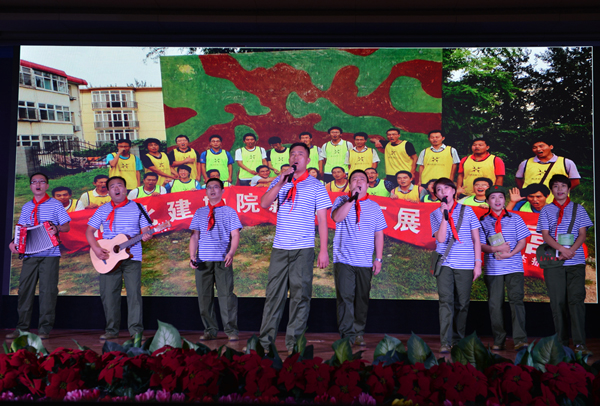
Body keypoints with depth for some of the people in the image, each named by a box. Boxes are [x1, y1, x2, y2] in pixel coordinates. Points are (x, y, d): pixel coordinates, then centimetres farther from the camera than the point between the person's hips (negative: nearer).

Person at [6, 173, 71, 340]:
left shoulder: (55, 205, 5)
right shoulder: (26, 207, 17)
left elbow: (67, 226, 3)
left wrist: (57, 228, -17)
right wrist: (14, 241, 1)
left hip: (50, 254, -4)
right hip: (29, 254, 4)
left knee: (48, 291, -5)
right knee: (25, 289, 2)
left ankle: (44, 329, 0)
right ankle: (22, 327, 11)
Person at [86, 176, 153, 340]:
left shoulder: (137, 208, 5)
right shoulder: (103, 210, 9)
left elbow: (146, 230, 3)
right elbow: (89, 231, 7)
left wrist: (146, 236, -22)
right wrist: (96, 249, -9)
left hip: (132, 257, -2)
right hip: (109, 258, 2)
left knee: (134, 293, -6)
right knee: (108, 294, 4)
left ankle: (136, 330, 1)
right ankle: (112, 330, 16)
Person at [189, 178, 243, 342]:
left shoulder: (229, 212, 8)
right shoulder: (199, 213, 17)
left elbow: (235, 235, 1)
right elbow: (194, 236, 13)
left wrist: (231, 253, -16)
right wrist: (192, 256, 0)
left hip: (222, 260, -3)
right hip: (203, 260, 3)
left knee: (226, 294, -6)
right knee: (204, 296, 3)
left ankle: (231, 331, 2)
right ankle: (210, 330, 13)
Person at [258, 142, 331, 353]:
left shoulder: (316, 186, 3)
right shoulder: (279, 181, 11)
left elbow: (322, 219, 0)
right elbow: (264, 203, -2)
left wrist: (324, 250, -6)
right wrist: (281, 182, -14)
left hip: (303, 249, -2)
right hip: (279, 247, 2)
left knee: (300, 295, 0)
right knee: (274, 293, 5)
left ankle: (294, 342, 9)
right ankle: (265, 339, 13)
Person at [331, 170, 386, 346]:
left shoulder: (374, 206, 13)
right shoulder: (341, 200, 8)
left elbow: (379, 234, 12)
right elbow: (337, 218, -13)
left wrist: (378, 259, 6)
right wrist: (352, 198, -15)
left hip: (365, 263, 2)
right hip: (343, 259, -2)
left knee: (362, 299, 5)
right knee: (345, 298, -5)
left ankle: (359, 333, 17)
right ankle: (347, 335, 0)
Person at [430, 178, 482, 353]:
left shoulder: (467, 211, 9)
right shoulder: (435, 214, 9)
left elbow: (476, 239, 9)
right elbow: (440, 238, -5)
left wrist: (478, 263, 3)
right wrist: (444, 215, -10)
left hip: (465, 265, 1)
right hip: (444, 264, 0)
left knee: (462, 303, 3)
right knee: (446, 301, -8)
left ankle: (458, 341, 16)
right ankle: (445, 342, -8)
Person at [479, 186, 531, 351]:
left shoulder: (515, 219, 9)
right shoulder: (483, 221, 7)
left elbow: (522, 241, 5)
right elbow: (481, 245, 1)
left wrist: (510, 253, -12)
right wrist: (495, 249, -18)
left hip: (514, 267, 0)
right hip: (493, 268, 1)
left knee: (516, 299, -11)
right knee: (495, 304, 3)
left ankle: (520, 340, -10)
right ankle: (499, 341, 12)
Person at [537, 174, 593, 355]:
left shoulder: (578, 209, 12)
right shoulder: (546, 210, 11)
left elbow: (582, 234, 5)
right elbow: (545, 235, 2)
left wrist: (571, 250, -13)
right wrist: (561, 249, -15)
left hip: (576, 261, 0)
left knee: (576, 299, -9)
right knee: (558, 302, 1)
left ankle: (580, 343, -8)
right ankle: (562, 343, 9)